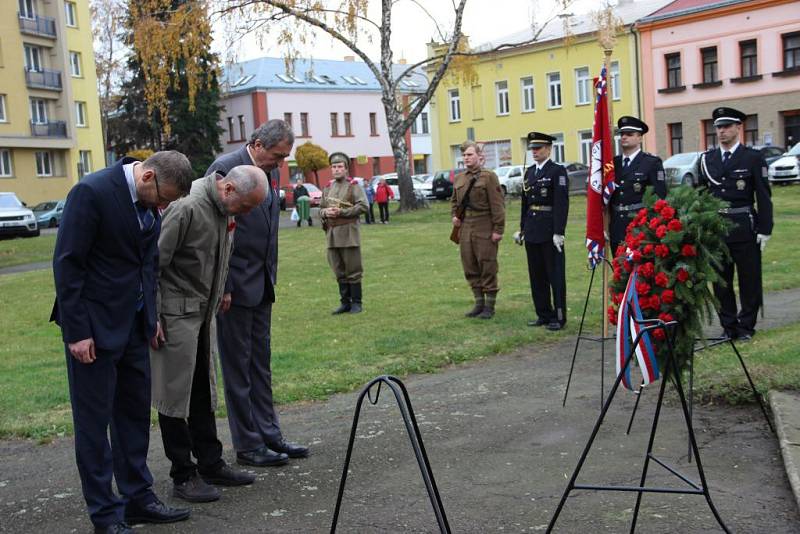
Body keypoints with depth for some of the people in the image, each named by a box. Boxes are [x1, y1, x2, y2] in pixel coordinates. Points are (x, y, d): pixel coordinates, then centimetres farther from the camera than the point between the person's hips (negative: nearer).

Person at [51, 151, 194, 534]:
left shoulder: (150, 201, 4)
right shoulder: (92, 192, -18)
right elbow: (67, 264, -17)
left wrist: (151, 315, 10)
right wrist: (77, 331, -18)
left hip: (133, 324, 8)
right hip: (94, 327, -7)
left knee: (135, 414, 14)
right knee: (93, 420, 3)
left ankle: (138, 498, 26)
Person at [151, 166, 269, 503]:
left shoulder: (224, 211, 6)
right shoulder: (187, 207, -21)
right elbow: (154, 262, -19)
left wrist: (219, 296, 15)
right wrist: (152, 317, -17)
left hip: (201, 313, 9)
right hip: (174, 314, -9)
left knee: (203, 393, 14)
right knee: (175, 395, 0)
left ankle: (211, 464, 23)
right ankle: (183, 476, 9)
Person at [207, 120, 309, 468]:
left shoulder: (271, 172, 9)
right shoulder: (225, 169, -15)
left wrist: (271, 273, 15)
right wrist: (221, 286, -17)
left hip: (262, 283, 8)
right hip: (234, 285, -8)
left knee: (260, 361, 14)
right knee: (238, 364, 2)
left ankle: (269, 435, 22)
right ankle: (247, 446, 10)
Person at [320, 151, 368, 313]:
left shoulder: (353, 186, -1)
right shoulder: (327, 188, 14)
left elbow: (363, 206, -11)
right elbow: (321, 209, 19)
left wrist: (342, 212, -16)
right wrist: (326, 212, -5)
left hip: (349, 234, -5)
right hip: (332, 234, 5)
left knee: (353, 270, 0)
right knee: (339, 272, 10)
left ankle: (356, 303, 8)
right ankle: (345, 303, 18)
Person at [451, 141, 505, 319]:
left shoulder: (489, 177, -7)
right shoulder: (458, 178, 12)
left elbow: (497, 205, -10)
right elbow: (454, 200, 26)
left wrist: (498, 230, -14)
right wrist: (454, 216, 7)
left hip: (484, 231, -6)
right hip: (465, 230, 6)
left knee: (488, 269, 0)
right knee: (470, 269, 10)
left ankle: (490, 306, 9)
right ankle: (479, 303, 22)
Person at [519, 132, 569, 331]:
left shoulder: (558, 171, -8)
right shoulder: (529, 172, 14)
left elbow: (562, 203, -14)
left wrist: (558, 232, -19)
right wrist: (522, 228, 16)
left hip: (550, 231, -7)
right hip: (532, 232, 7)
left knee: (555, 275, 0)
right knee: (536, 275, 11)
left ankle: (559, 317, 7)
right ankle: (543, 314, 21)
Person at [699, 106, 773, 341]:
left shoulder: (753, 158, -2)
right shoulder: (707, 159, 9)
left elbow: (764, 197, -4)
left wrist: (764, 229, -9)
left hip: (744, 228, -3)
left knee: (749, 280, 4)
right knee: (720, 281, 8)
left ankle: (746, 326, 15)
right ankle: (728, 326, 18)